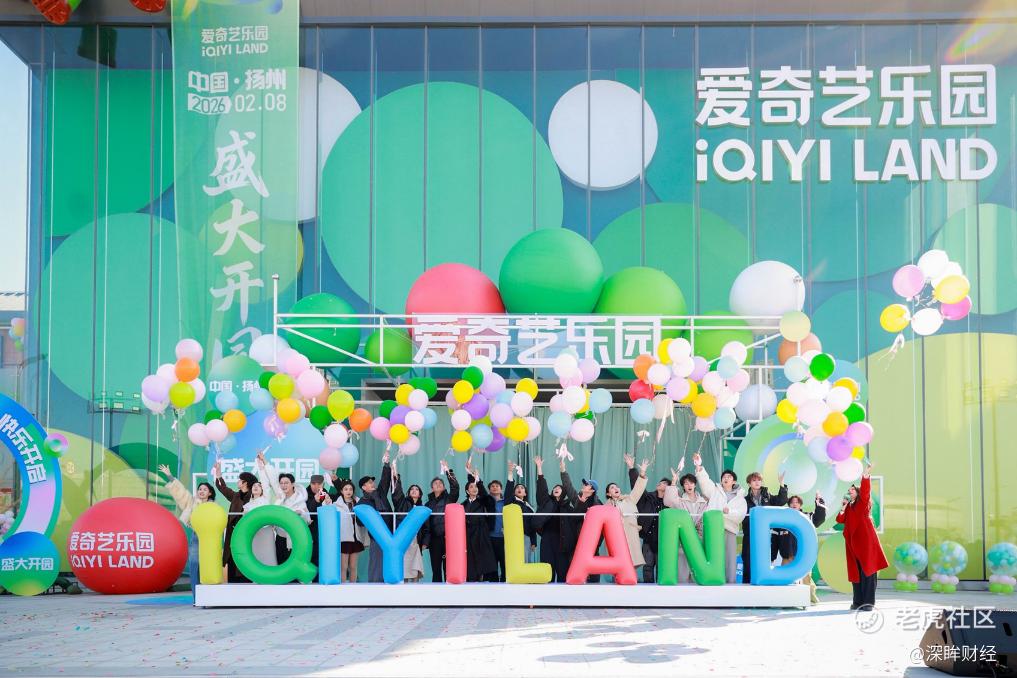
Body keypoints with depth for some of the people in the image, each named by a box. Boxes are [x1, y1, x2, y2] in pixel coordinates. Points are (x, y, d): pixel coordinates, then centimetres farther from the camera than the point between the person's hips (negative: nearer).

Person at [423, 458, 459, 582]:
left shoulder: (449, 499, 8)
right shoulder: (428, 504, 14)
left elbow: (455, 487, -11)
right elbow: (425, 525, 12)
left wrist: (448, 471, -16)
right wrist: (424, 542, 4)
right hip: (434, 539, 2)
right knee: (436, 569, 3)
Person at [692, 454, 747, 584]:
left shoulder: (740, 498, 20)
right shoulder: (714, 491, 20)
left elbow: (741, 515, 4)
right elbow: (705, 481, 2)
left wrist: (729, 511, -15)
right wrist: (699, 467, -13)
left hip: (729, 531, 1)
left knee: (730, 561, -5)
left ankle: (730, 583, -3)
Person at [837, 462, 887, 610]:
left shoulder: (862, 503, 6)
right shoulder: (848, 507, 19)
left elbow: (865, 490, -13)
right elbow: (840, 520, 7)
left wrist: (866, 476, -27)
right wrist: (843, 507, -1)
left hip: (865, 538, -5)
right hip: (853, 541, 5)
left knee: (867, 570, -8)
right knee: (856, 571, 4)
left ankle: (868, 602, -10)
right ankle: (858, 601, 7)